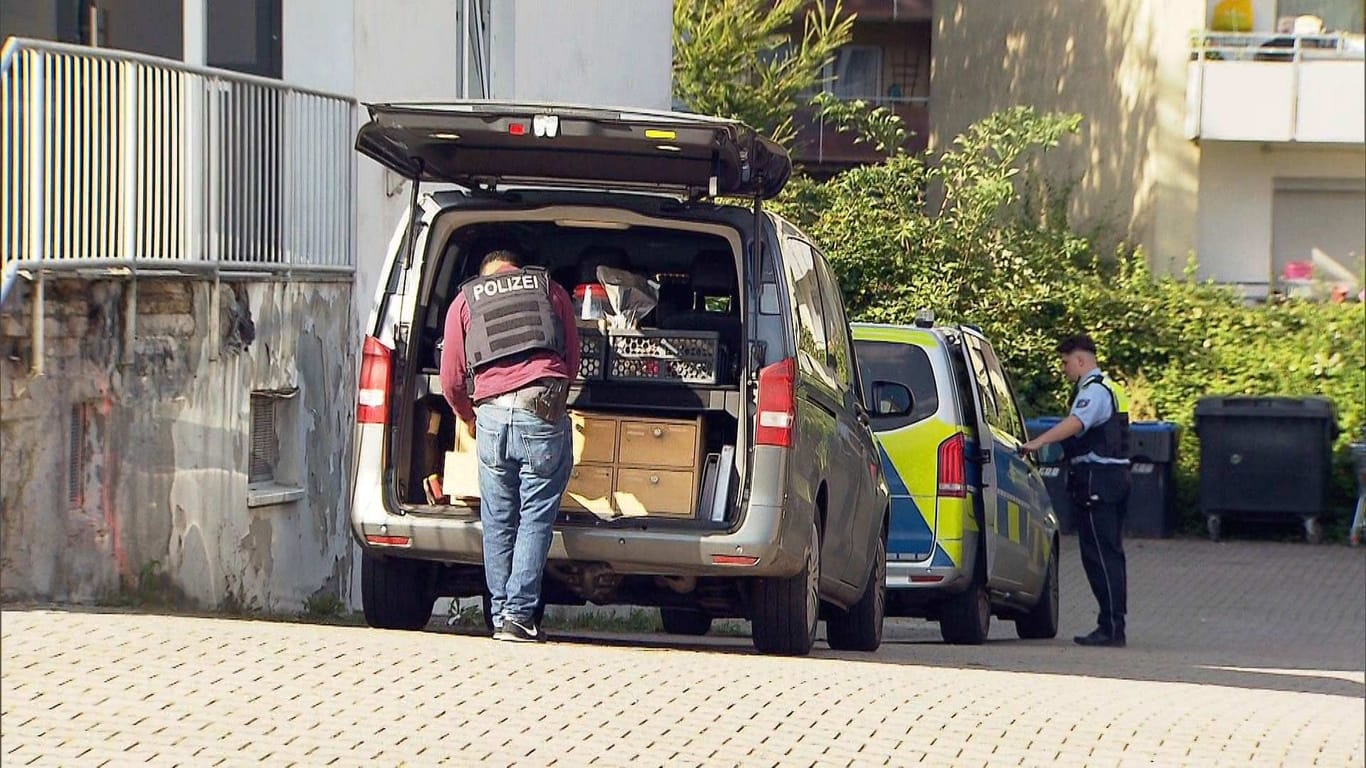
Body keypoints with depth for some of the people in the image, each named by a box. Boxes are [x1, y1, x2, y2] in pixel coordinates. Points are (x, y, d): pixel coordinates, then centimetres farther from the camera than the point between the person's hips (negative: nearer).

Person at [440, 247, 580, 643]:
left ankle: (500, 615, 12)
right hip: (545, 416, -1)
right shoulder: (551, 291, 19)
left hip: (492, 415, 1)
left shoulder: (464, 302, 19)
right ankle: (519, 614, -2)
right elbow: (573, 360, 20)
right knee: (535, 518, 4)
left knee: (498, 522, 11)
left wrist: (469, 418, 35)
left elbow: (451, 381, 16)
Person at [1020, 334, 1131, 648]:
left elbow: (1075, 423, -31)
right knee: (1109, 554, 13)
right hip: (1115, 476, 11)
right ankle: (1112, 625, 16)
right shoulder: (1110, 389, 22)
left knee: (1099, 554, -10)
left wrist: (1038, 442, -41)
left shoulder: (1094, 390, -13)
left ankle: (1112, 628, -12)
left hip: (1096, 478, -11)